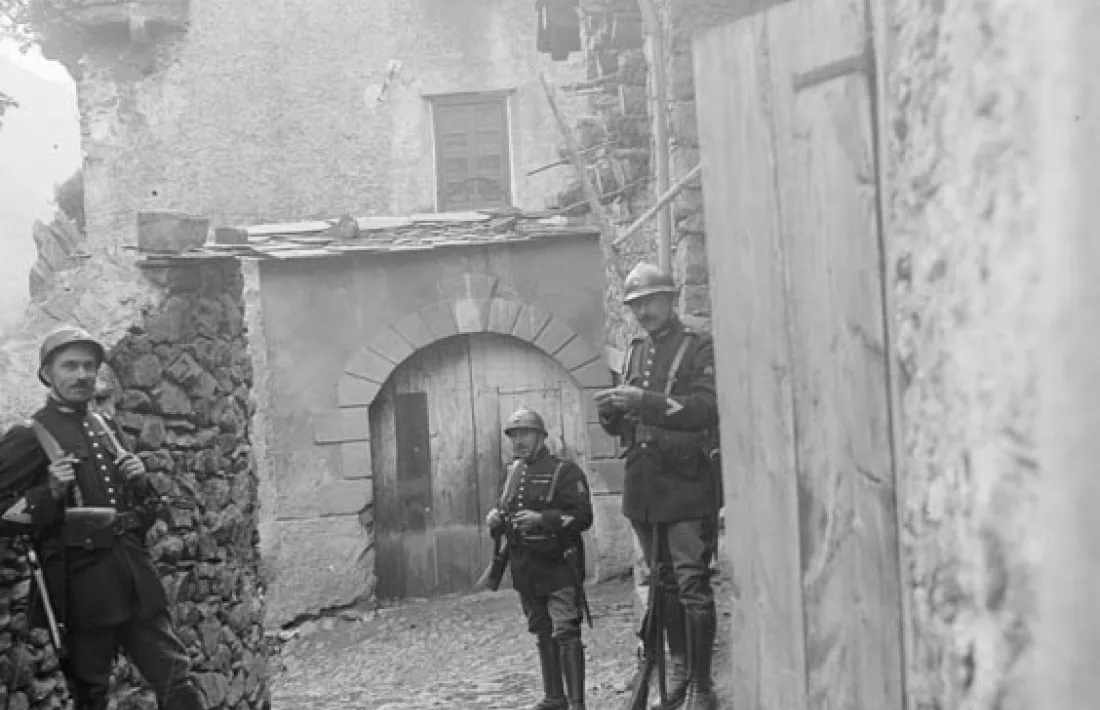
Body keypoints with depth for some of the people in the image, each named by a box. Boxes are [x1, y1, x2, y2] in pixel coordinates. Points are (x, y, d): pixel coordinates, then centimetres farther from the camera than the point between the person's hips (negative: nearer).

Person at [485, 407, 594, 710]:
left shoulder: (565, 472, -8)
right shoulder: (514, 473, 13)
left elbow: (583, 517, -15)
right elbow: (506, 513, 24)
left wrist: (541, 519, -25)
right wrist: (496, 517, 1)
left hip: (559, 568, -7)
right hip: (525, 571, 7)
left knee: (566, 633, -11)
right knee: (542, 634, 14)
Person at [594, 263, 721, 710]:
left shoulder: (700, 349, -2)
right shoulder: (634, 354, 16)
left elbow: (706, 408, -15)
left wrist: (645, 401, -23)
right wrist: (610, 412, -3)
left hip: (686, 483, -6)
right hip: (642, 485, 6)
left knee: (693, 585, -8)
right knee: (663, 584, 13)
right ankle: (678, 673, 25)